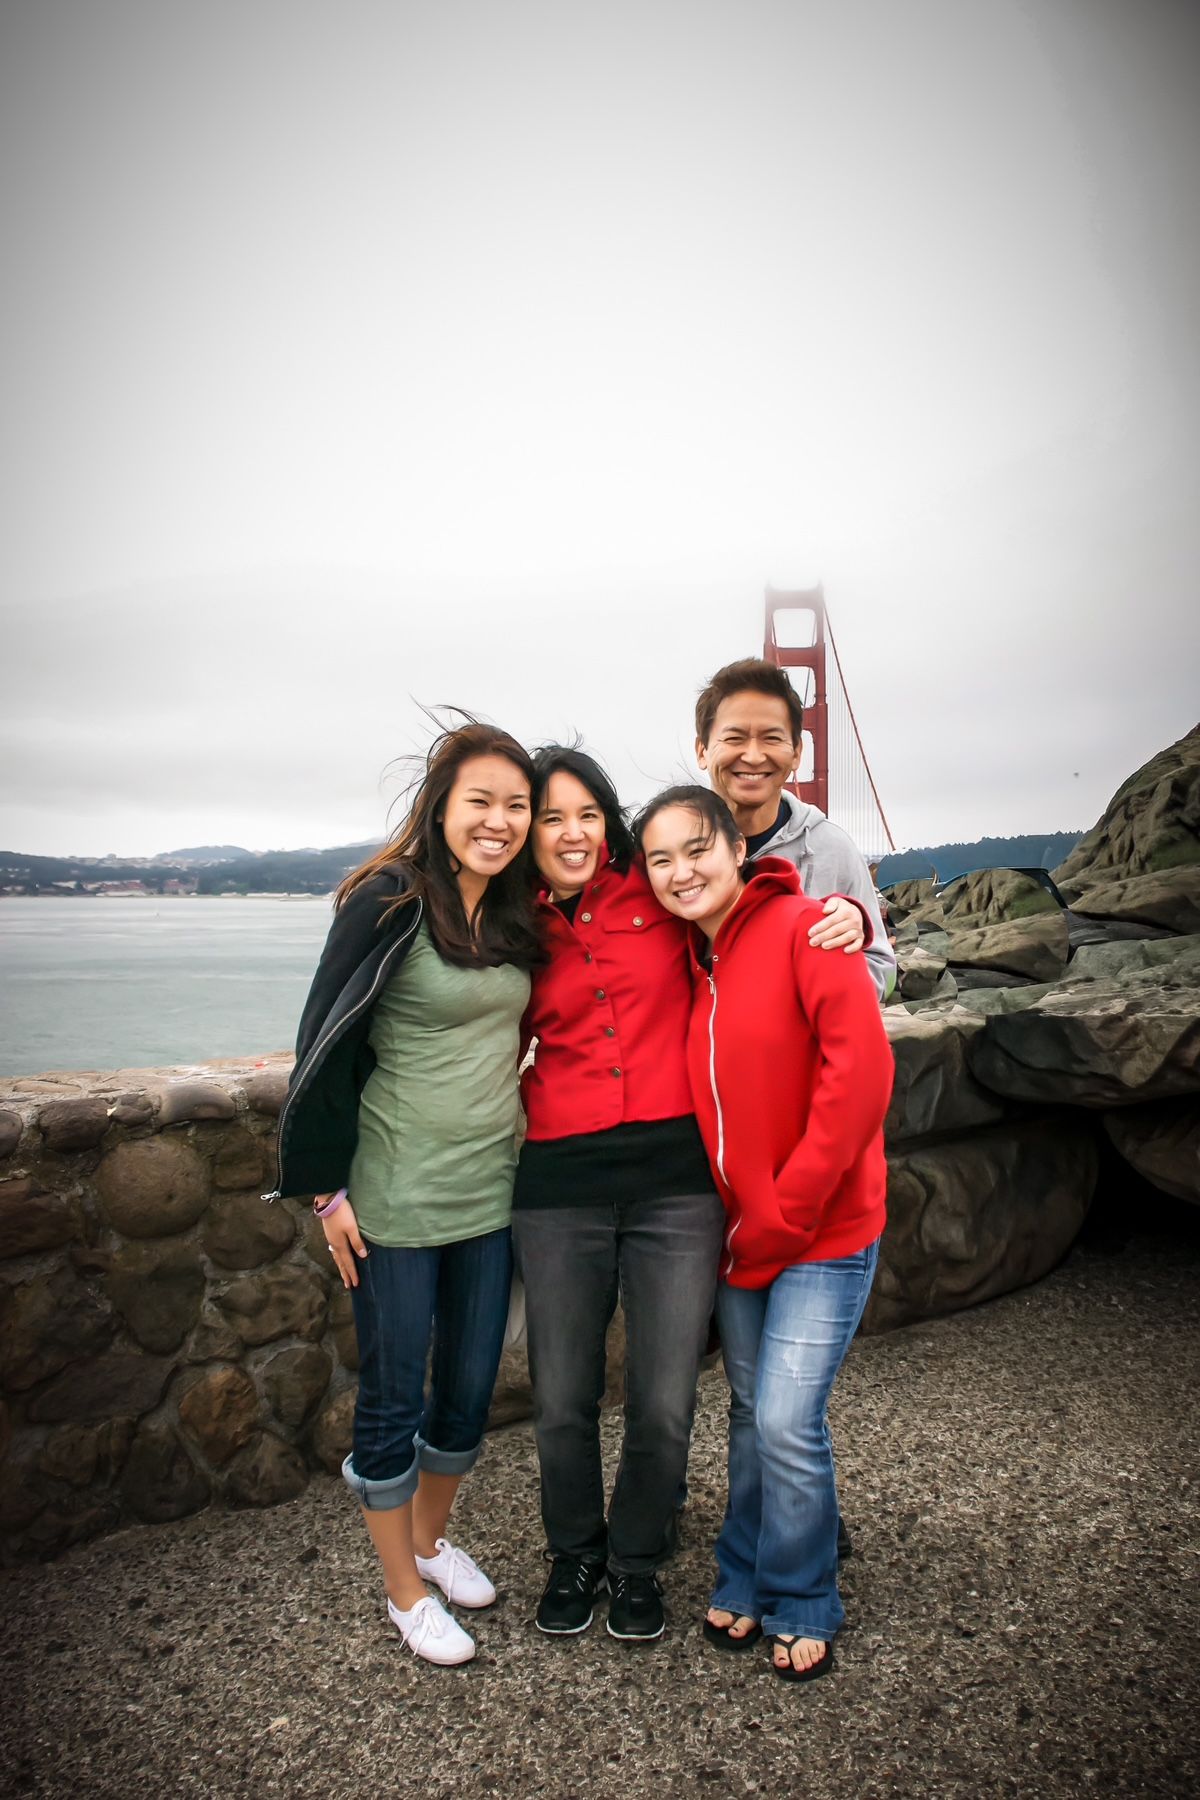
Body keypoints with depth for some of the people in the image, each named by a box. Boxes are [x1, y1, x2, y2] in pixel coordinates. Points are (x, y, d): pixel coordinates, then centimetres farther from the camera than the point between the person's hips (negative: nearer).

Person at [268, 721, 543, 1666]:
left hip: (491, 1188, 6)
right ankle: (406, 1590, 32)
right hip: (398, 1197, -6)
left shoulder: (515, 913, 4)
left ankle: (430, 1536, 44)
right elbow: (327, 1046, -13)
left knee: (471, 1387, 18)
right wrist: (328, 1187, -11)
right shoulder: (389, 901, -15)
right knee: (395, 1397, 10)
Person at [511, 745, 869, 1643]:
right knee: (563, 1400, 13)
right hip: (559, 1187, 2)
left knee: (664, 1405, 7)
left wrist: (847, 915, -7)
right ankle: (575, 1556, 42)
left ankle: (637, 1561, 37)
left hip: (676, 1177, -1)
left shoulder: (659, 897, 1)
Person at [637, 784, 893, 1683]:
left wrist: (786, 1211, -19)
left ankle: (802, 1607, 21)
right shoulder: (686, 961, 4)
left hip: (824, 1232, -5)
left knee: (787, 1421, -4)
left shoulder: (804, 930, -16)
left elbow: (861, 1073, -23)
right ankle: (745, 1583, 37)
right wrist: (731, 1218, 0)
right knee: (752, 1413, 17)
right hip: (737, 1233, 6)